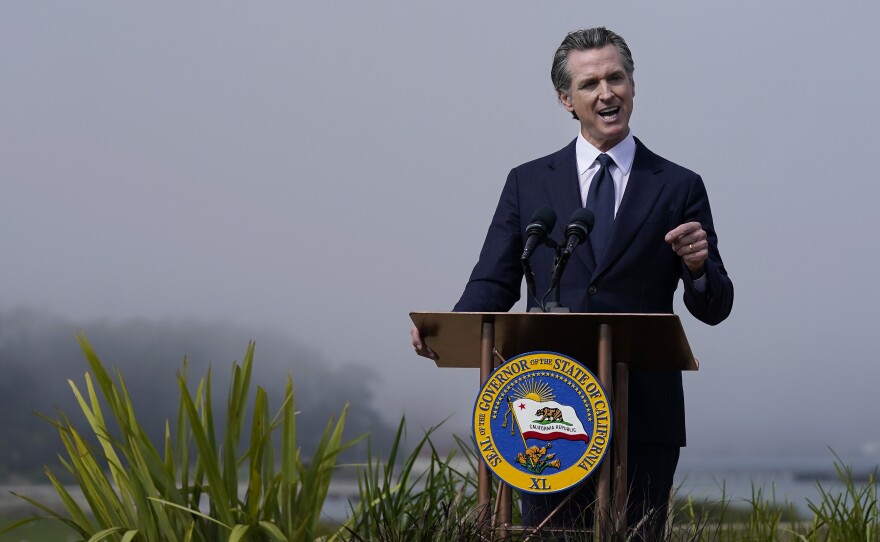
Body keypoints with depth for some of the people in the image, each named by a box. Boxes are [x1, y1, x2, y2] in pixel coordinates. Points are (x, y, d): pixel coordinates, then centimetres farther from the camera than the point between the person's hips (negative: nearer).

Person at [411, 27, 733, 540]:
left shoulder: (679, 187, 7)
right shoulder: (528, 182, 10)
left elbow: (714, 308, 5)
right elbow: (495, 282, 6)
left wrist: (699, 266, -18)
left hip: (645, 415, -1)